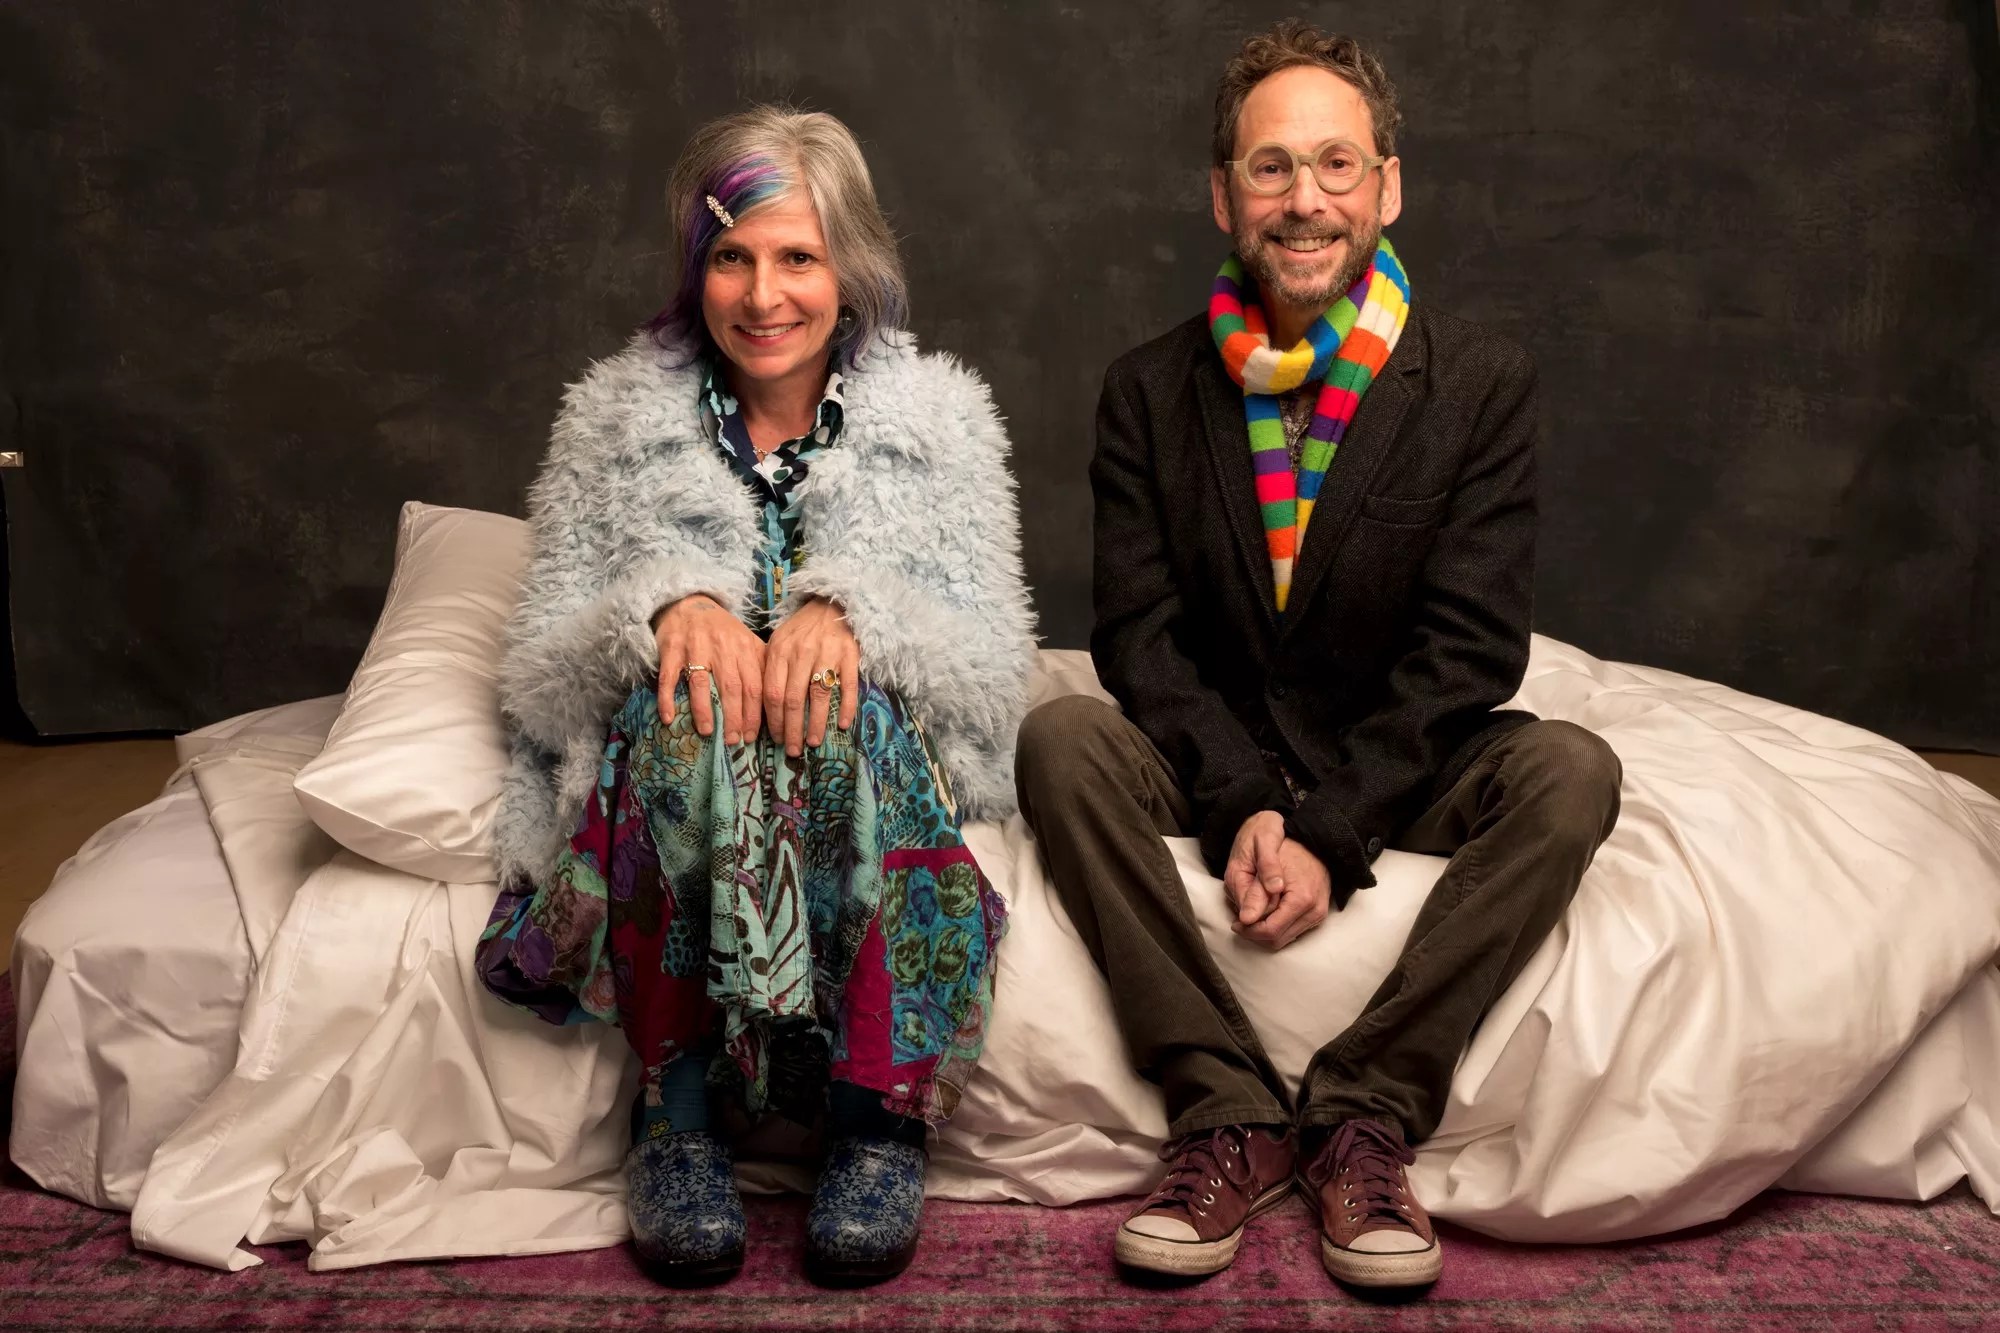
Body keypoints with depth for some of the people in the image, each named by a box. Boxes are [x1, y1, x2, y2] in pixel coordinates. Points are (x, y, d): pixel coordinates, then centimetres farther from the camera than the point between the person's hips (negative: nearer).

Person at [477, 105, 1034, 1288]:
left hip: (878, 763, 0)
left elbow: (991, 653, -2)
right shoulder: (615, 417, 9)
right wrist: (665, 606, -19)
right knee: (687, 709, -34)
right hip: (680, 768, 1)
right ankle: (676, 1101, -23)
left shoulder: (939, 416, 8)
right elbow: (543, 657, 3)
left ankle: (881, 1111, -26)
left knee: (849, 709, -34)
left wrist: (850, 612, -23)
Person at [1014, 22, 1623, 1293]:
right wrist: (1244, 802, -22)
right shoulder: (1150, 392, -1)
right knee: (1061, 739, -27)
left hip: (1398, 761, 0)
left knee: (1571, 770, -28)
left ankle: (1361, 1117, -22)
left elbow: (1469, 648, -11)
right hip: (1213, 754, 1)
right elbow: (1140, 631, -6)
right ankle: (1232, 1115, -24)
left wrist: (1329, 831, -21)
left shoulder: (1481, 382, -6)